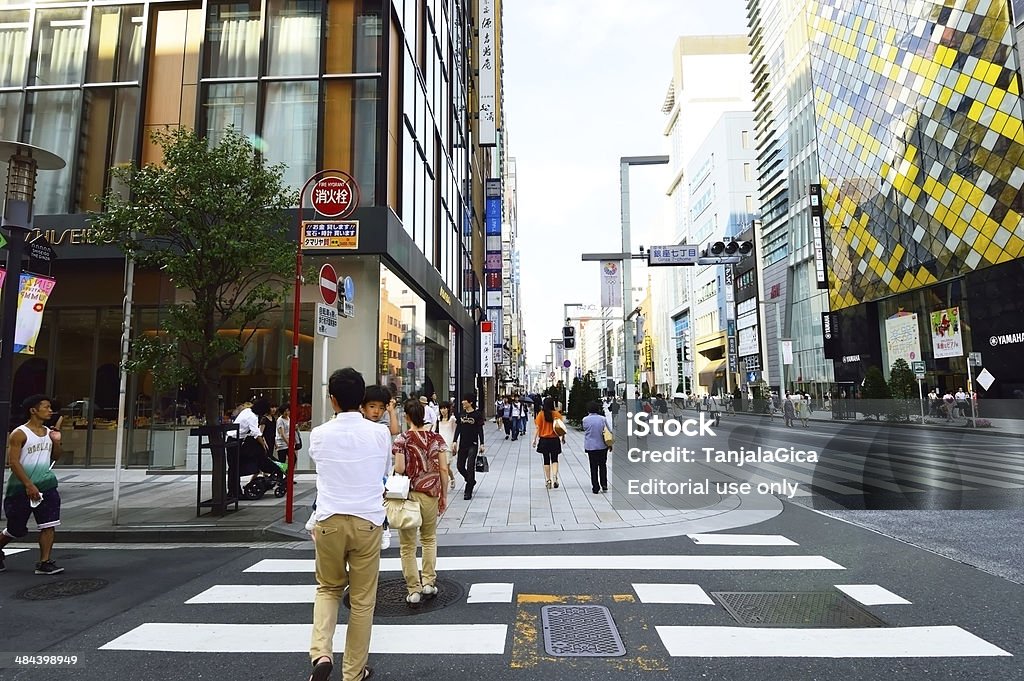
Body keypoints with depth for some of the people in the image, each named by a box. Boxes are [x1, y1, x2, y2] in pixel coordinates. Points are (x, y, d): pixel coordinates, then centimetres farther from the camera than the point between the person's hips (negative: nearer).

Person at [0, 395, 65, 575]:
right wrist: (29, 485, -19)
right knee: (16, 529, 9)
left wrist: (56, 442, -2)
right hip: (21, 488, -4)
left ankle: (44, 563, -1)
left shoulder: (49, 432, 8)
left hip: (46, 485, 5)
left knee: (49, 525, -5)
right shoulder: (19, 434, -10)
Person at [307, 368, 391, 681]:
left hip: (328, 521, 1)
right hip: (367, 521, -1)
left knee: (328, 588, 23)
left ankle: (321, 653, 5)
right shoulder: (379, 433, -5)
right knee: (362, 600, 12)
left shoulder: (319, 435, -4)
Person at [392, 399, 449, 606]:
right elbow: (443, 470, -1)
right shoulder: (437, 439, -1)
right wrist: (444, 496, 8)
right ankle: (429, 583, 21)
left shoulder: (402, 439, -8)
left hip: (408, 495, -2)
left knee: (408, 545, 10)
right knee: (429, 539, 23)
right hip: (431, 495, 3)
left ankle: (414, 590, 13)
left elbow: (399, 469, -15)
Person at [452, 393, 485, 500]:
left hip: (473, 444, -5)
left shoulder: (477, 414, -7)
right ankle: (471, 481, 33)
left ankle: (468, 492, 1)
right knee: (460, 465, 7)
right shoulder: (461, 414, 6)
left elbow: (480, 430, -5)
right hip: (462, 444, 5)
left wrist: (481, 444, -9)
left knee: (470, 467, -7)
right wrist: (454, 441, -1)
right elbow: (458, 428, 8)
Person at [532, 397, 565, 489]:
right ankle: (555, 477, -9)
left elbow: (537, 428, -8)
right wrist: (563, 437, 10)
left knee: (546, 460, 11)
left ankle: (548, 480, 15)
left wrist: (534, 439, -3)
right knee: (554, 460, 11)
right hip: (555, 440, 0)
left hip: (544, 440, 0)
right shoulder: (557, 414, -6)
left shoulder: (541, 414, -7)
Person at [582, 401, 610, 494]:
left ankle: (595, 488, 9)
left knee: (593, 467, 7)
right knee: (603, 465, 16)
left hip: (591, 446, -1)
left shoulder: (585, 419, -8)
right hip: (602, 445, 1)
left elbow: (585, 430, 4)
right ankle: (604, 486, 18)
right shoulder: (603, 419, -6)